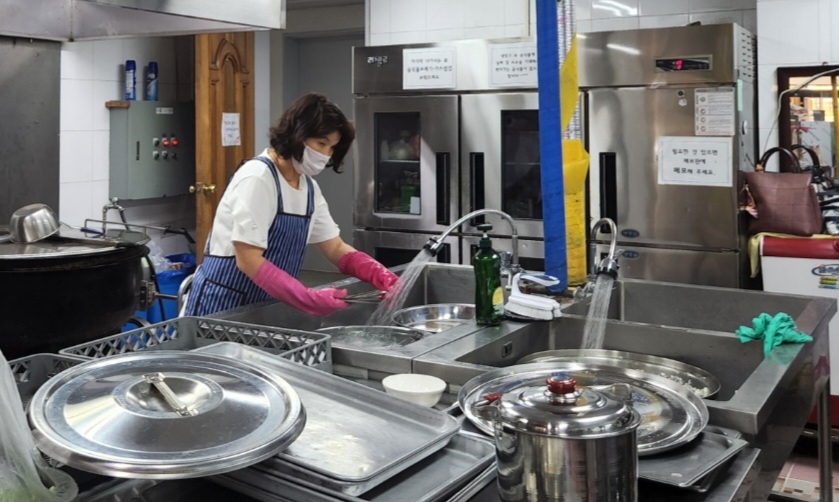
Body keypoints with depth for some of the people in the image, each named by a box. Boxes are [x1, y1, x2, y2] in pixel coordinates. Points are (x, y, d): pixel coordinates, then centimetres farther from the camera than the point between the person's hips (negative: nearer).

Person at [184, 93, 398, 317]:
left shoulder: (309, 187, 4)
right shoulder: (257, 177, -19)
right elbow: (248, 260, -23)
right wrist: (310, 300, -30)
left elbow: (336, 249, 5)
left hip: (262, 304, 7)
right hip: (223, 304, -7)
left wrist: (383, 277, -11)